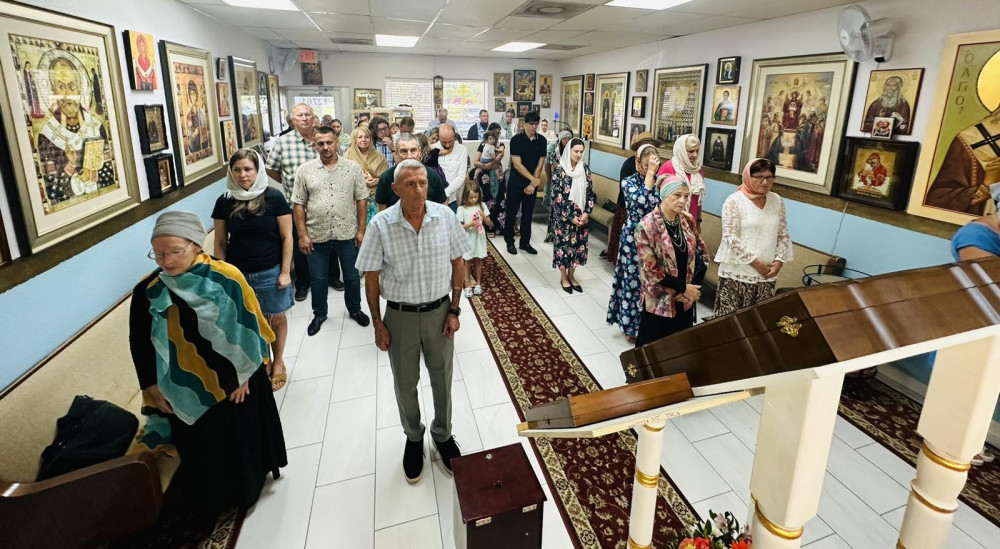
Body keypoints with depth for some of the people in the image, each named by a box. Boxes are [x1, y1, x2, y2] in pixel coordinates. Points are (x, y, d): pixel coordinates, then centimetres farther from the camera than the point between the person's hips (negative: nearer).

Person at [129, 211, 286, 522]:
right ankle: (211, 504, 40)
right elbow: (139, 345, 0)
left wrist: (243, 374, -6)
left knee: (241, 440, 19)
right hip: (188, 392, 1)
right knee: (201, 451, 16)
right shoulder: (147, 292, -12)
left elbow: (248, 328, -9)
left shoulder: (227, 278, -17)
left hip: (236, 382, -1)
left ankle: (247, 487, 45)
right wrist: (153, 388, 1)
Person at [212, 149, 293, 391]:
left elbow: (286, 237, -5)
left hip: (270, 272, -2)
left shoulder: (273, 197, -8)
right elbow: (220, 242, 6)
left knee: (275, 318, 9)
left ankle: (278, 363, 29)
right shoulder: (224, 201, 0)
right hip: (237, 273, 2)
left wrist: (285, 271, -8)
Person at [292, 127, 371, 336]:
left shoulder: (353, 167, -3)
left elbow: (361, 201, 0)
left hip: (347, 234, 0)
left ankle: (355, 309, 36)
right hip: (317, 236, 0)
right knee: (317, 278, 14)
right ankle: (319, 314, 33)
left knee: (352, 276, 14)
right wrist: (302, 235, -5)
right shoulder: (305, 170, -2)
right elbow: (299, 205, 0)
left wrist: (361, 230, -3)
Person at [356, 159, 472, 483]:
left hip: (439, 311, 1)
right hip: (400, 316, 0)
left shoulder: (445, 216, -10)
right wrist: (378, 324, -4)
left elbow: (458, 264, -1)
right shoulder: (381, 224, -14)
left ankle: (443, 435, 42)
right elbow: (371, 277, -6)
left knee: (442, 379, 16)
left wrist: (454, 311, -3)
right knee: (405, 383, 17)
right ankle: (413, 438, 42)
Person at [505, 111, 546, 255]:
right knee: (511, 212, 5)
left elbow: (540, 164, -1)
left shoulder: (542, 140, 0)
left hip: (532, 183, 3)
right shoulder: (516, 140, -11)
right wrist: (534, 179, -18)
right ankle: (509, 242, 18)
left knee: (528, 214, 11)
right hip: (515, 183, -3)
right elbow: (517, 164, -16)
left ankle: (525, 242, 22)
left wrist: (533, 184, -9)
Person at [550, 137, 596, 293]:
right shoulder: (559, 170, -10)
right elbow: (557, 197, -14)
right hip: (564, 217, -4)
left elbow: (591, 193, 5)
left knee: (578, 244, 11)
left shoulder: (585, 169, 4)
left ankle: (571, 276, 28)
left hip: (582, 216, 5)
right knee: (563, 244, 4)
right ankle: (563, 277, 22)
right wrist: (571, 217, -16)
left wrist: (587, 213, -7)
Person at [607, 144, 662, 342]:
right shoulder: (629, 181, -7)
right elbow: (641, 200, -27)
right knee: (633, 280, 3)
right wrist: (649, 174, -21)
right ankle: (631, 326, 18)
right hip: (633, 239, -4)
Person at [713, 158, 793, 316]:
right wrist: (755, 263, -14)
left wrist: (778, 262, -2)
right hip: (738, 272, -5)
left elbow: (783, 235, 12)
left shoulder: (777, 201, 8)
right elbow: (730, 238, -14)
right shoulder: (734, 201, -8)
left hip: (767, 274, 5)